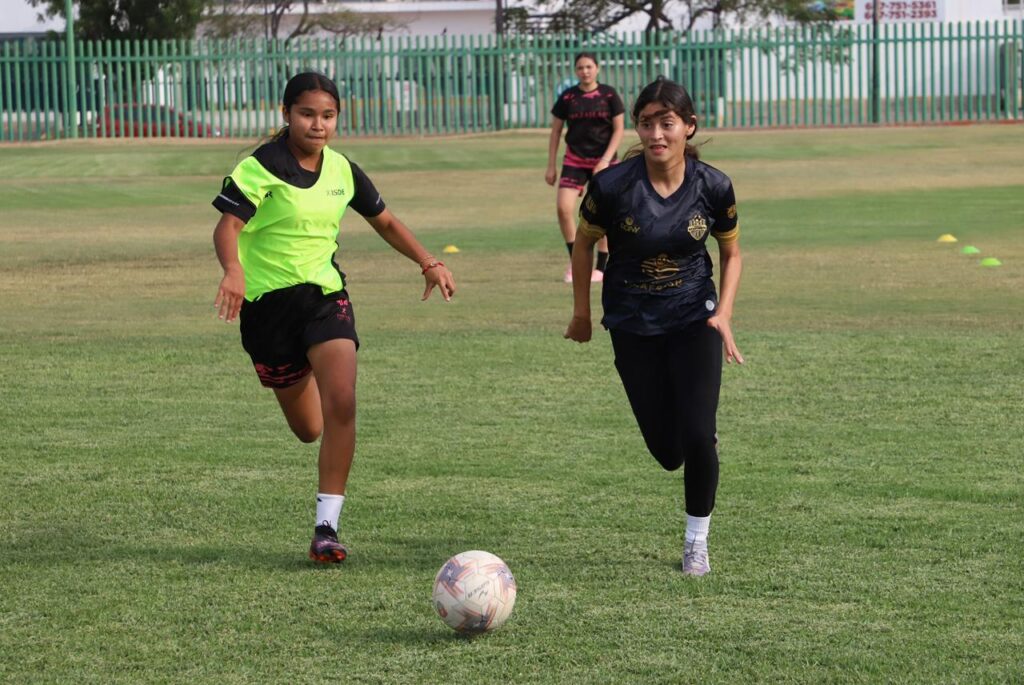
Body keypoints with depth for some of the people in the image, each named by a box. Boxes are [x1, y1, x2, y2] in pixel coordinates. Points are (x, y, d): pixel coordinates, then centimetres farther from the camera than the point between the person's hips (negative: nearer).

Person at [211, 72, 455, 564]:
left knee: (341, 404, -21)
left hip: (325, 294, 3)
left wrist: (427, 261, 4)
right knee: (308, 430, 10)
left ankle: (327, 527, -14)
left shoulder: (342, 171, 3)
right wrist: (233, 271, -46)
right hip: (268, 301, -3)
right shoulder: (261, 167, -13)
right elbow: (227, 225, -25)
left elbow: (384, 221, 18)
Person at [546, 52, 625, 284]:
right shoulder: (567, 97, 1)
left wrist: (606, 160, -12)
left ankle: (601, 267, 13)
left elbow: (618, 130, -2)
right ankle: (574, 261, -1)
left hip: (603, 162, -1)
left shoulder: (609, 95, -2)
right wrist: (551, 166, 4)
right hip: (575, 160, 1)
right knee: (564, 208, -14)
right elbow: (555, 132, 7)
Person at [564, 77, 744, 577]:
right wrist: (581, 313, 6)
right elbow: (584, 242, 1)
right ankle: (705, 444, 42)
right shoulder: (613, 186, -18)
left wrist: (724, 313, -9)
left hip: (695, 318, 0)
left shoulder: (713, 187, -13)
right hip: (633, 325, 0)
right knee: (666, 451, 3)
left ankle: (697, 540, 12)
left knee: (697, 437, -11)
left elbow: (731, 253, 4)